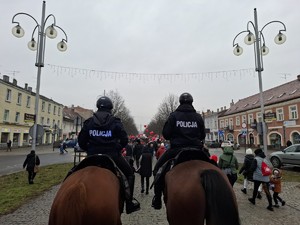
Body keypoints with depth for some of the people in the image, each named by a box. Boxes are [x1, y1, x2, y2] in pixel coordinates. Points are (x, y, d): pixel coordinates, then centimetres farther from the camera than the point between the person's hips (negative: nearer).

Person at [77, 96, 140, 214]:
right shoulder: (115, 121, -4)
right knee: (129, 173, 16)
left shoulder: (89, 121, 5)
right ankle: (129, 203, 14)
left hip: (93, 155, 3)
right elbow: (124, 139, -8)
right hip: (112, 155, -2)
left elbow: (81, 141, 4)